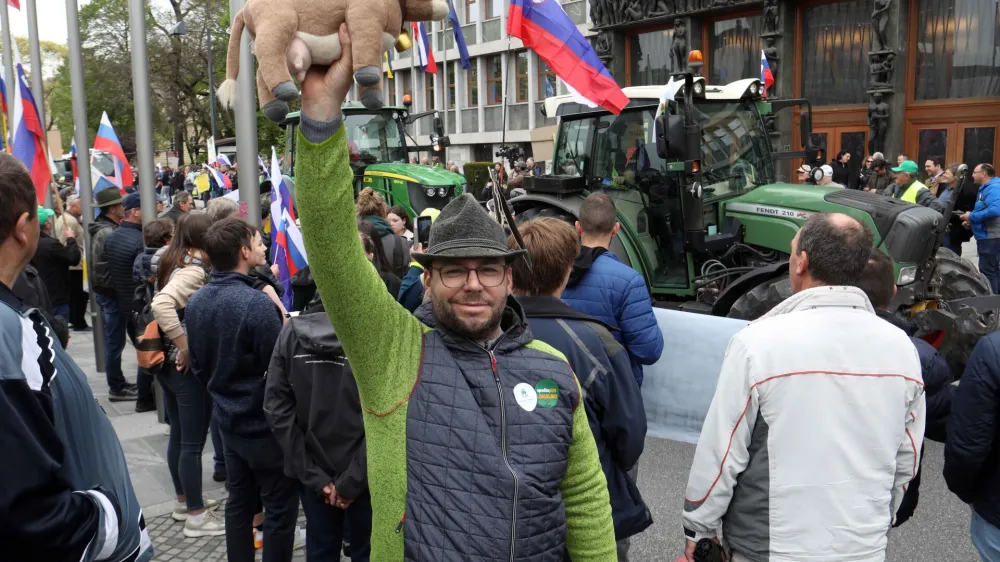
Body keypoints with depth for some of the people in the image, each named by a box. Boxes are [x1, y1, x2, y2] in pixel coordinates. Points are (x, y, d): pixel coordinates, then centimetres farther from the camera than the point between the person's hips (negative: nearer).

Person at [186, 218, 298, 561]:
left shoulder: (195, 302, 1)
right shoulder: (256, 303, -25)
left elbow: (197, 365, 11)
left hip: (229, 420, 8)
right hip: (265, 423, -8)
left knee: (238, 503, 18)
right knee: (280, 509, 6)